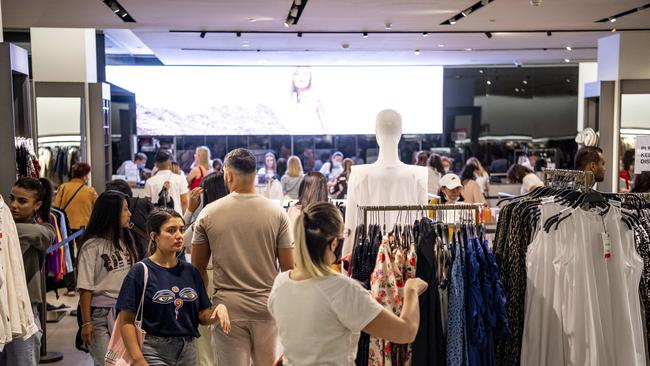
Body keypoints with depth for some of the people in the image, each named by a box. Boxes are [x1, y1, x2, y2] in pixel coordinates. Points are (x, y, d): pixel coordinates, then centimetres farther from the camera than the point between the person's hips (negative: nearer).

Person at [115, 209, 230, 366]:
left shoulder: (190, 271, 8)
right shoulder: (141, 272, -6)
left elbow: (202, 316, 9)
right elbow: (126, 321, -9)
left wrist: (220, 309, -11)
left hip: (188, 352, 5)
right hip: (155, 353, -5)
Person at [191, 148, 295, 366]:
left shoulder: (208, 213, -2)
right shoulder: (277, 213, -3)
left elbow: (198, 268, 5)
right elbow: (288, 268, -2)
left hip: (227, 307, 0)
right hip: (266, 307, 0)